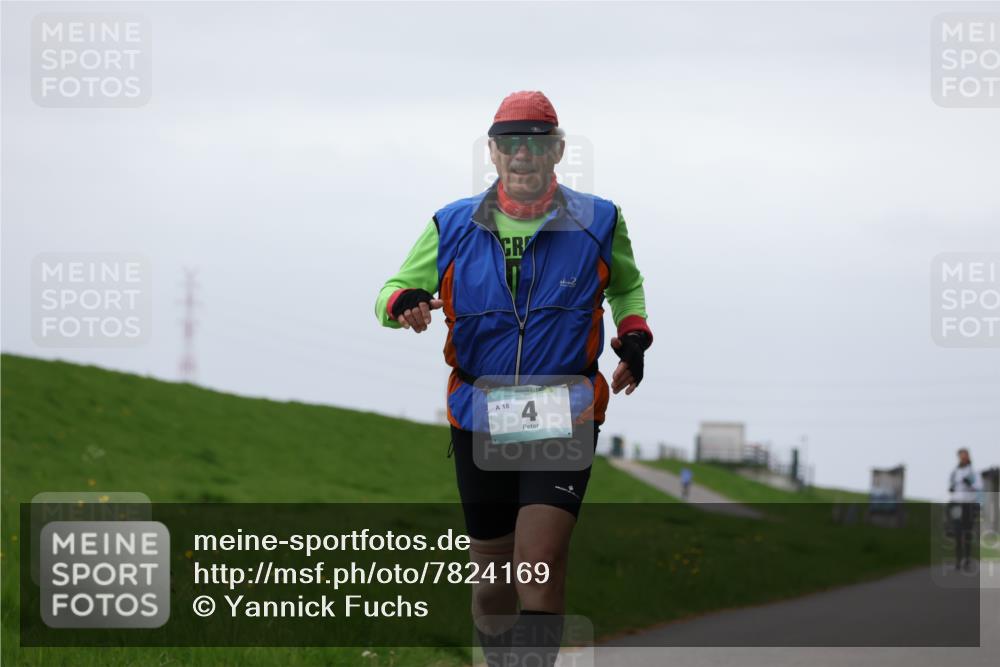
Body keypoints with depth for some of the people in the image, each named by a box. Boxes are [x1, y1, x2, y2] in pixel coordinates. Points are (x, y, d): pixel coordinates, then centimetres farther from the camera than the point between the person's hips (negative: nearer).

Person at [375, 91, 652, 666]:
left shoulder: (597, 223, 3)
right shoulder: (453, 228, 4)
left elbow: (627, 284, 23)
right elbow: (393, 290, 10)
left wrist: (633, 333, 3)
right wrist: (402, 304, -15)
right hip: (478, 419, 2)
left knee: (540, 562, -20)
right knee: (493, 576, 9)